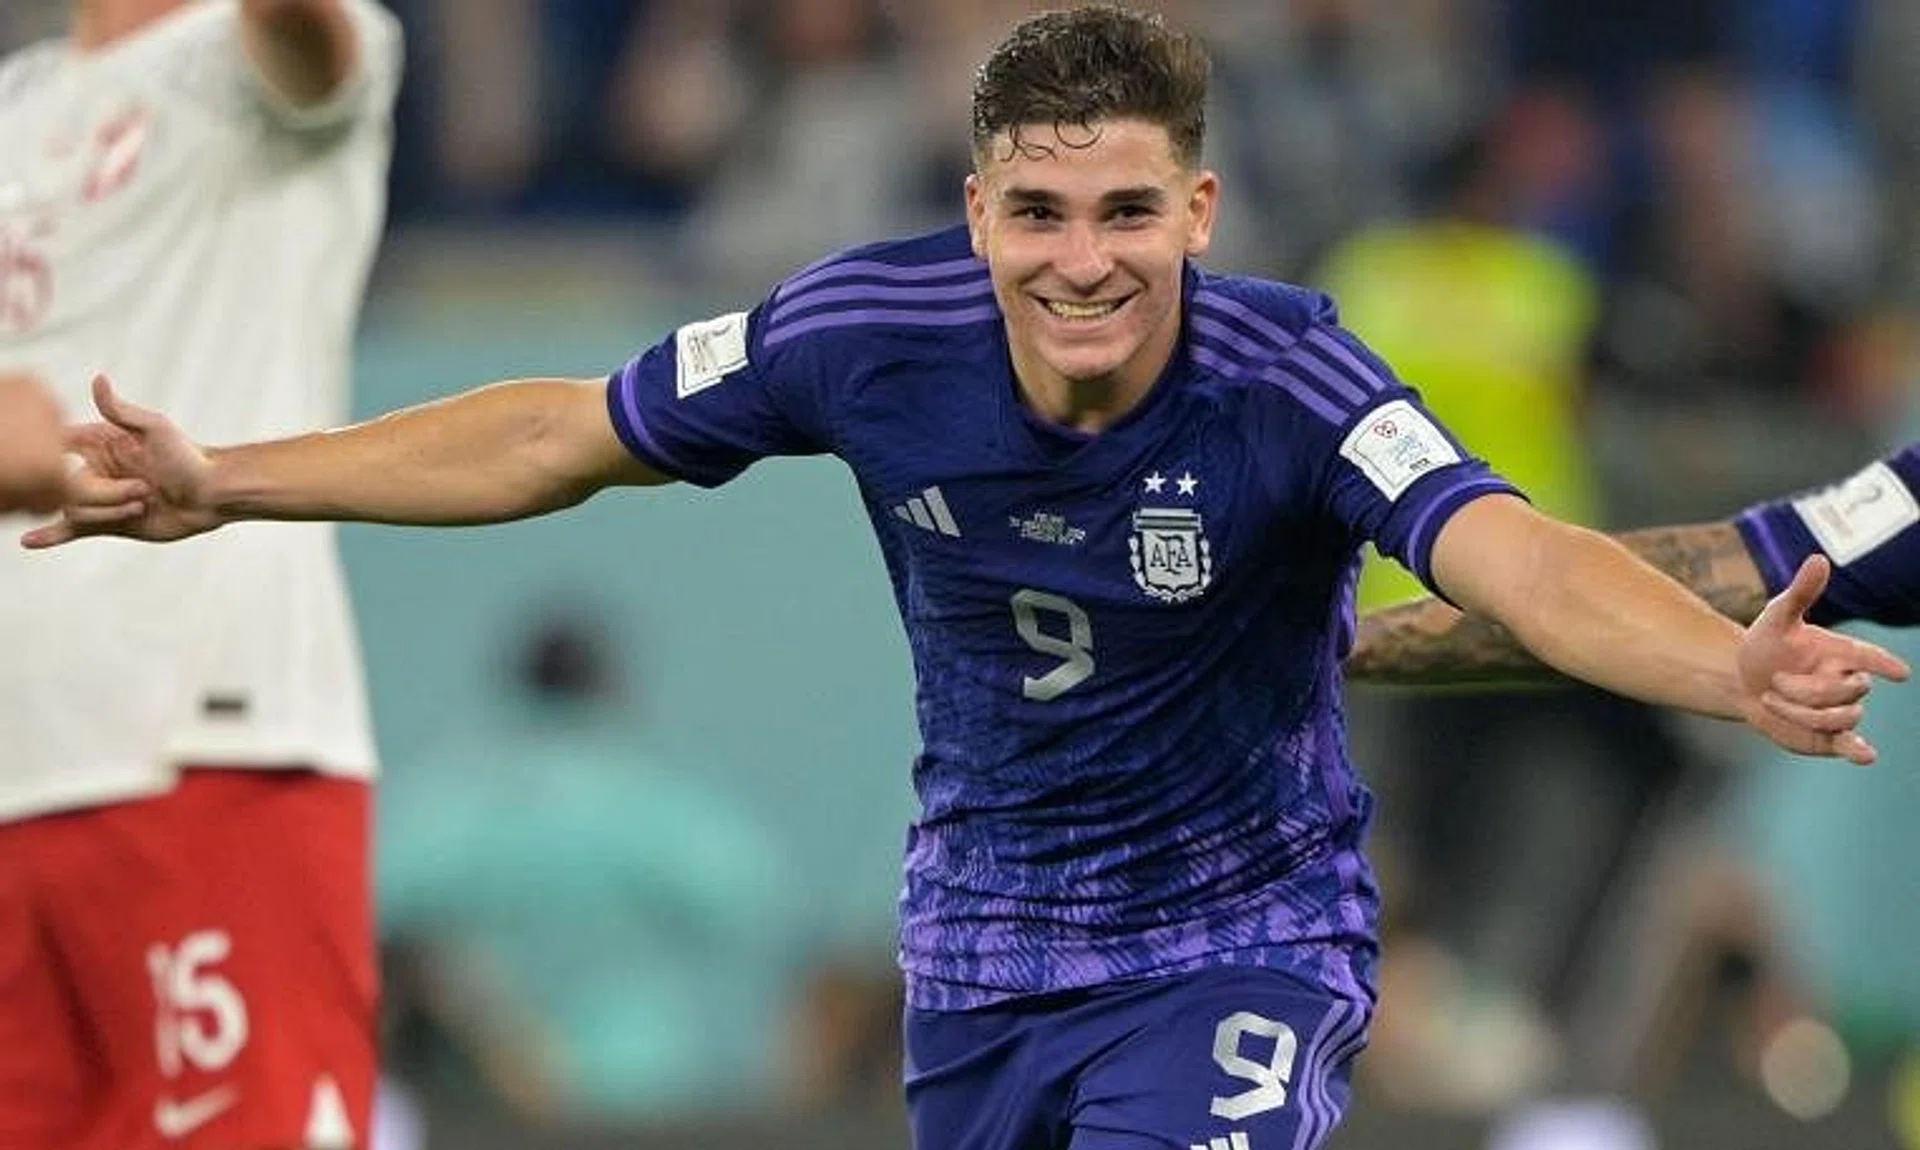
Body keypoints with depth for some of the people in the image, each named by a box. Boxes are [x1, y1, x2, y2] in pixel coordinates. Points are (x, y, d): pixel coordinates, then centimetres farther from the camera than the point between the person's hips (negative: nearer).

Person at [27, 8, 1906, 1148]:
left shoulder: (1283, 382, -26)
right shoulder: (869, 335, -17)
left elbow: (1519, 561, -43)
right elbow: (558, 438, -1)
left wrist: (1730, 669, -63)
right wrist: (223, 485, -1)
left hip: (1237, 949, -4)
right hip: (982, 955, 4)